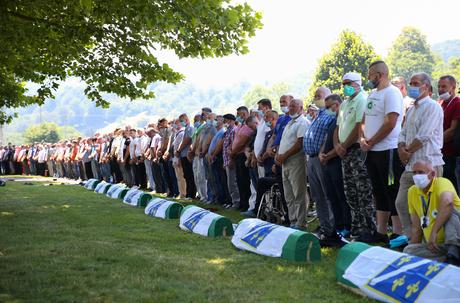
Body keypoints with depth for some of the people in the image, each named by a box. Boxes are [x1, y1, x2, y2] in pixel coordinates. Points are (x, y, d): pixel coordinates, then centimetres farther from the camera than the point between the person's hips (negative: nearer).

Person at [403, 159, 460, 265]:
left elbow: (447, 202, -39)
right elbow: (416, 226, 10)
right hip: (433, 245, 5)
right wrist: (413, 252, 3)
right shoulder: (412, 192, 5)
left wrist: (434, 233, -46)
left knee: (449, 209, -29)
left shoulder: (442, 183, -15)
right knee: (408, 250, -21)